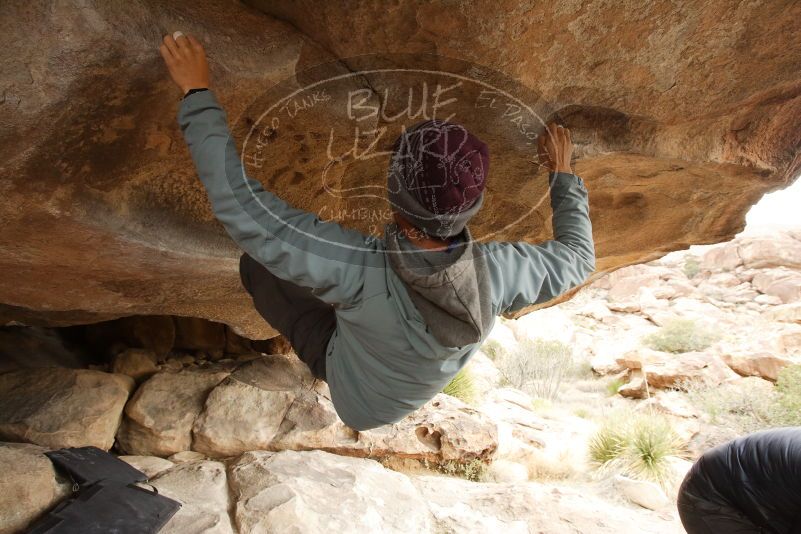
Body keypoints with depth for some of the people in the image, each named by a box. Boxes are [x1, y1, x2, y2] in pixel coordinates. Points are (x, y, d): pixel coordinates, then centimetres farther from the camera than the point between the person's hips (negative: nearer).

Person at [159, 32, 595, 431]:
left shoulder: (360, 268, -46)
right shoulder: (496, 271, -35)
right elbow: (577, 255, -13)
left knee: (254, 263, -2)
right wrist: (563, 174, -2)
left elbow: (240, 204, -40)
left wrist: (197, 91, -32)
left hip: (358, 395, -3)